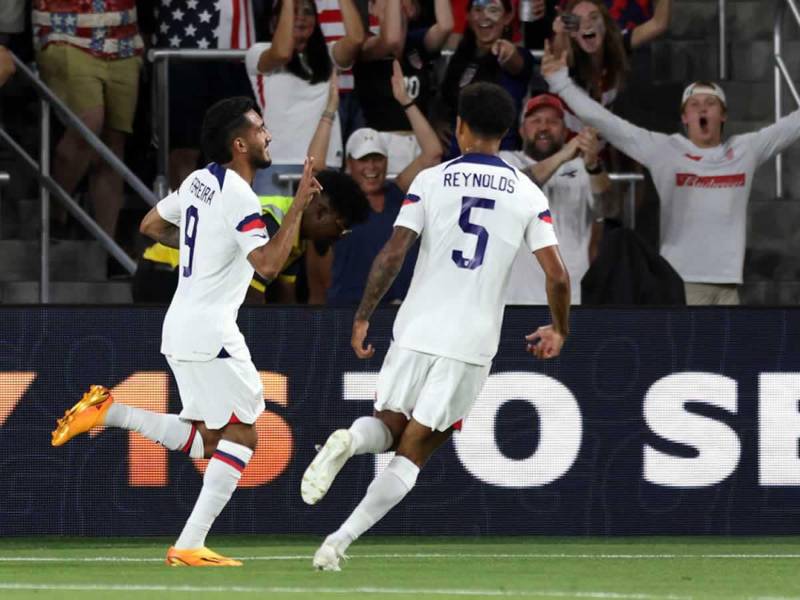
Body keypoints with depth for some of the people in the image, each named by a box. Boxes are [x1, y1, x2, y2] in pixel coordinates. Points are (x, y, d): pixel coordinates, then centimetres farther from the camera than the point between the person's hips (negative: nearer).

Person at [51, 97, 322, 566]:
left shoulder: (198, 182, 10)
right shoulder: (238, 198, -17)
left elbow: (151, 225, 25)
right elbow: (268, 265, -26)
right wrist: (298, 207, -23)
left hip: (180, 327, 9)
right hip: (210, 330, -9)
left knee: (207, 441, 17)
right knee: (241, 436, -3)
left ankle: (109, 412, 6)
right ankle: (190, 545, -8)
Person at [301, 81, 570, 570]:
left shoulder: (431, 181, 1)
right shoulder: (528, 195, 2)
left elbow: (392, 255, -7)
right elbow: (557, 273, -4)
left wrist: (363, 317, 4)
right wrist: (559, 331, 14)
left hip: (417, 330, 0)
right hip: (472, 344, 0)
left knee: (388, 428, 18)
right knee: (415, 450, 7)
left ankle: (346, 442, -19)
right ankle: (341, 540, -6)